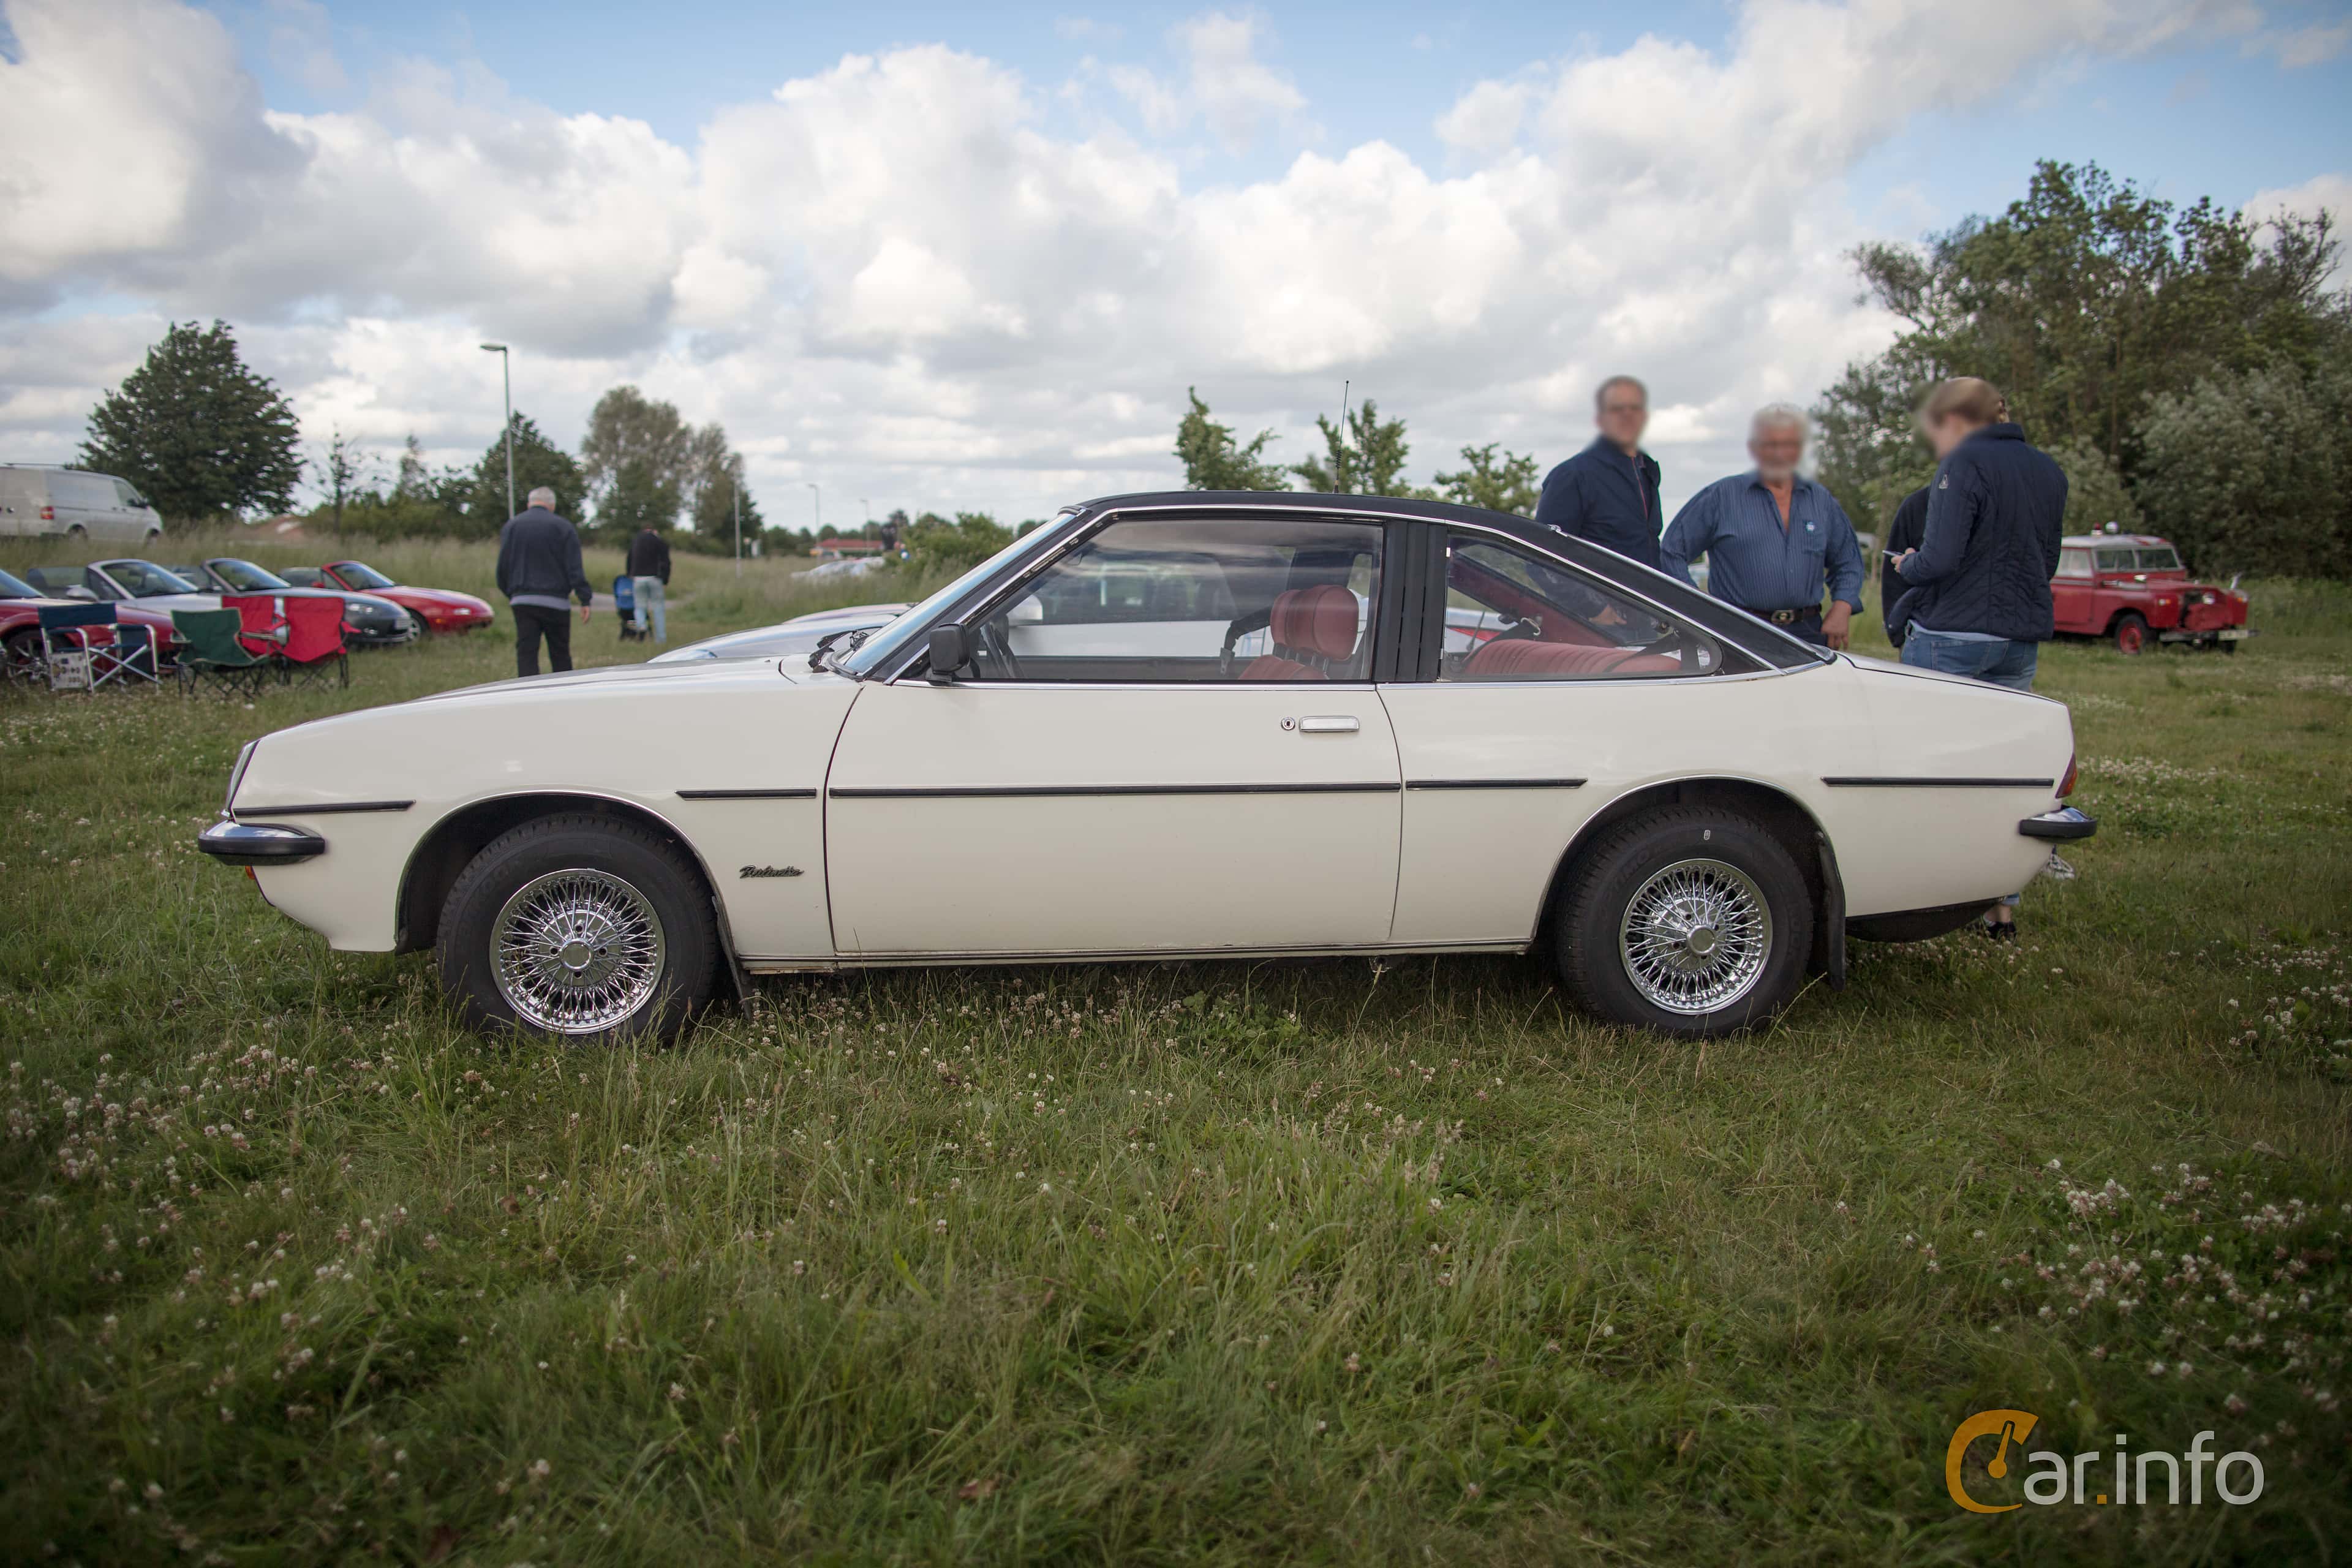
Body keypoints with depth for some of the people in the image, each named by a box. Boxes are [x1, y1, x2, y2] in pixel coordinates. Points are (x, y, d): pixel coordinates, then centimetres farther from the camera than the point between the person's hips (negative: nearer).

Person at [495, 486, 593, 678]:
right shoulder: (563, 527, 0)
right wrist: (585, 600, -5)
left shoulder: (511, 526, 9)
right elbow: (575, 569, -5)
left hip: (522, 600, 2)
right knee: (560, 655, 7)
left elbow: (503, 567, 9)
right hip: (556, 602, -2)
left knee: (526, 654, -1)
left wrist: (509, 593, 19)